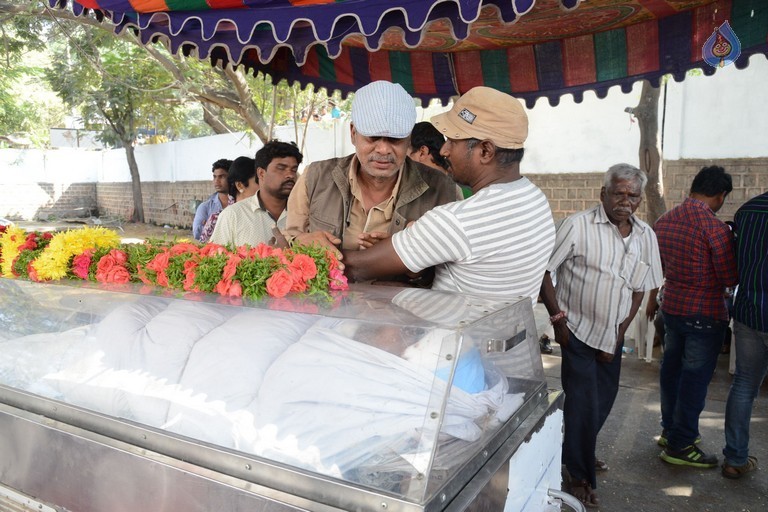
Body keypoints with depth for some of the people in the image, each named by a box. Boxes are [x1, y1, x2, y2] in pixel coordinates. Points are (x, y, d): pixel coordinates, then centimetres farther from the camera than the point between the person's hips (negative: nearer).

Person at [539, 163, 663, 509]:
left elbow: (639, 290, 7)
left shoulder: (645, 236, 1)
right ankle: (580, 475, 22)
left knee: (604, 399, 18)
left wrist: (620, 334, 1)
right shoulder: (577, 226, -16)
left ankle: (578, 452, 43)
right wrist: (557, 317, -16)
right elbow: (543, 271, -14)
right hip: (577, 331, -6)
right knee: (583, 403, 1)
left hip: (613, 336, 6)